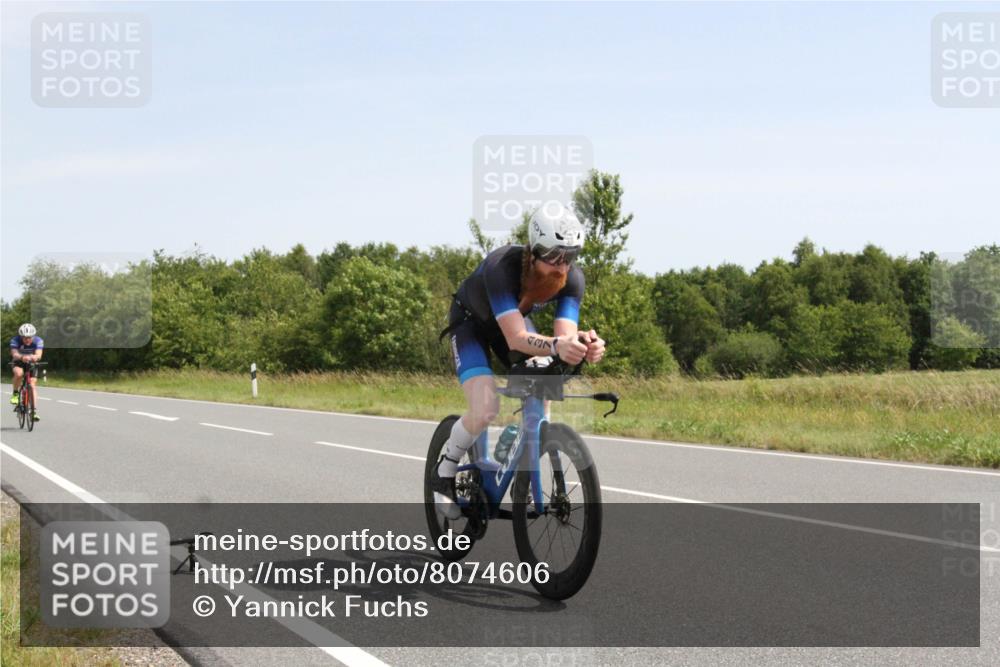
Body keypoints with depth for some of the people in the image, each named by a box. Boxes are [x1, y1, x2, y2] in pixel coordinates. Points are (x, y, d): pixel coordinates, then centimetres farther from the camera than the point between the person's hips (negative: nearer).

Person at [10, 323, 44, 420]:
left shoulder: (38, 341, -24)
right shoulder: (15, 340, -26)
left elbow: (39, 354, -38)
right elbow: (14, 354, -41)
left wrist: (34, 357, -62)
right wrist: (22, 357, -63)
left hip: (32, 363, 1)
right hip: (19, 363, -1)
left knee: (32, 384, -15)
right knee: (19, 373, -34)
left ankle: (35, 411, -14)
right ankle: (15, 394, -11)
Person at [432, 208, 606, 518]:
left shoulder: (572, 278, -29)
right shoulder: (502, 267, -42)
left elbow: (564, 334, -37)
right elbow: (516, 338, -49)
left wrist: (582, 342, -61)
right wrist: (555, 345, -68)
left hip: (514, 318, 5)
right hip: (471, 322, -5)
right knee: (485, 409, -23)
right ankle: (443, 474, 2)